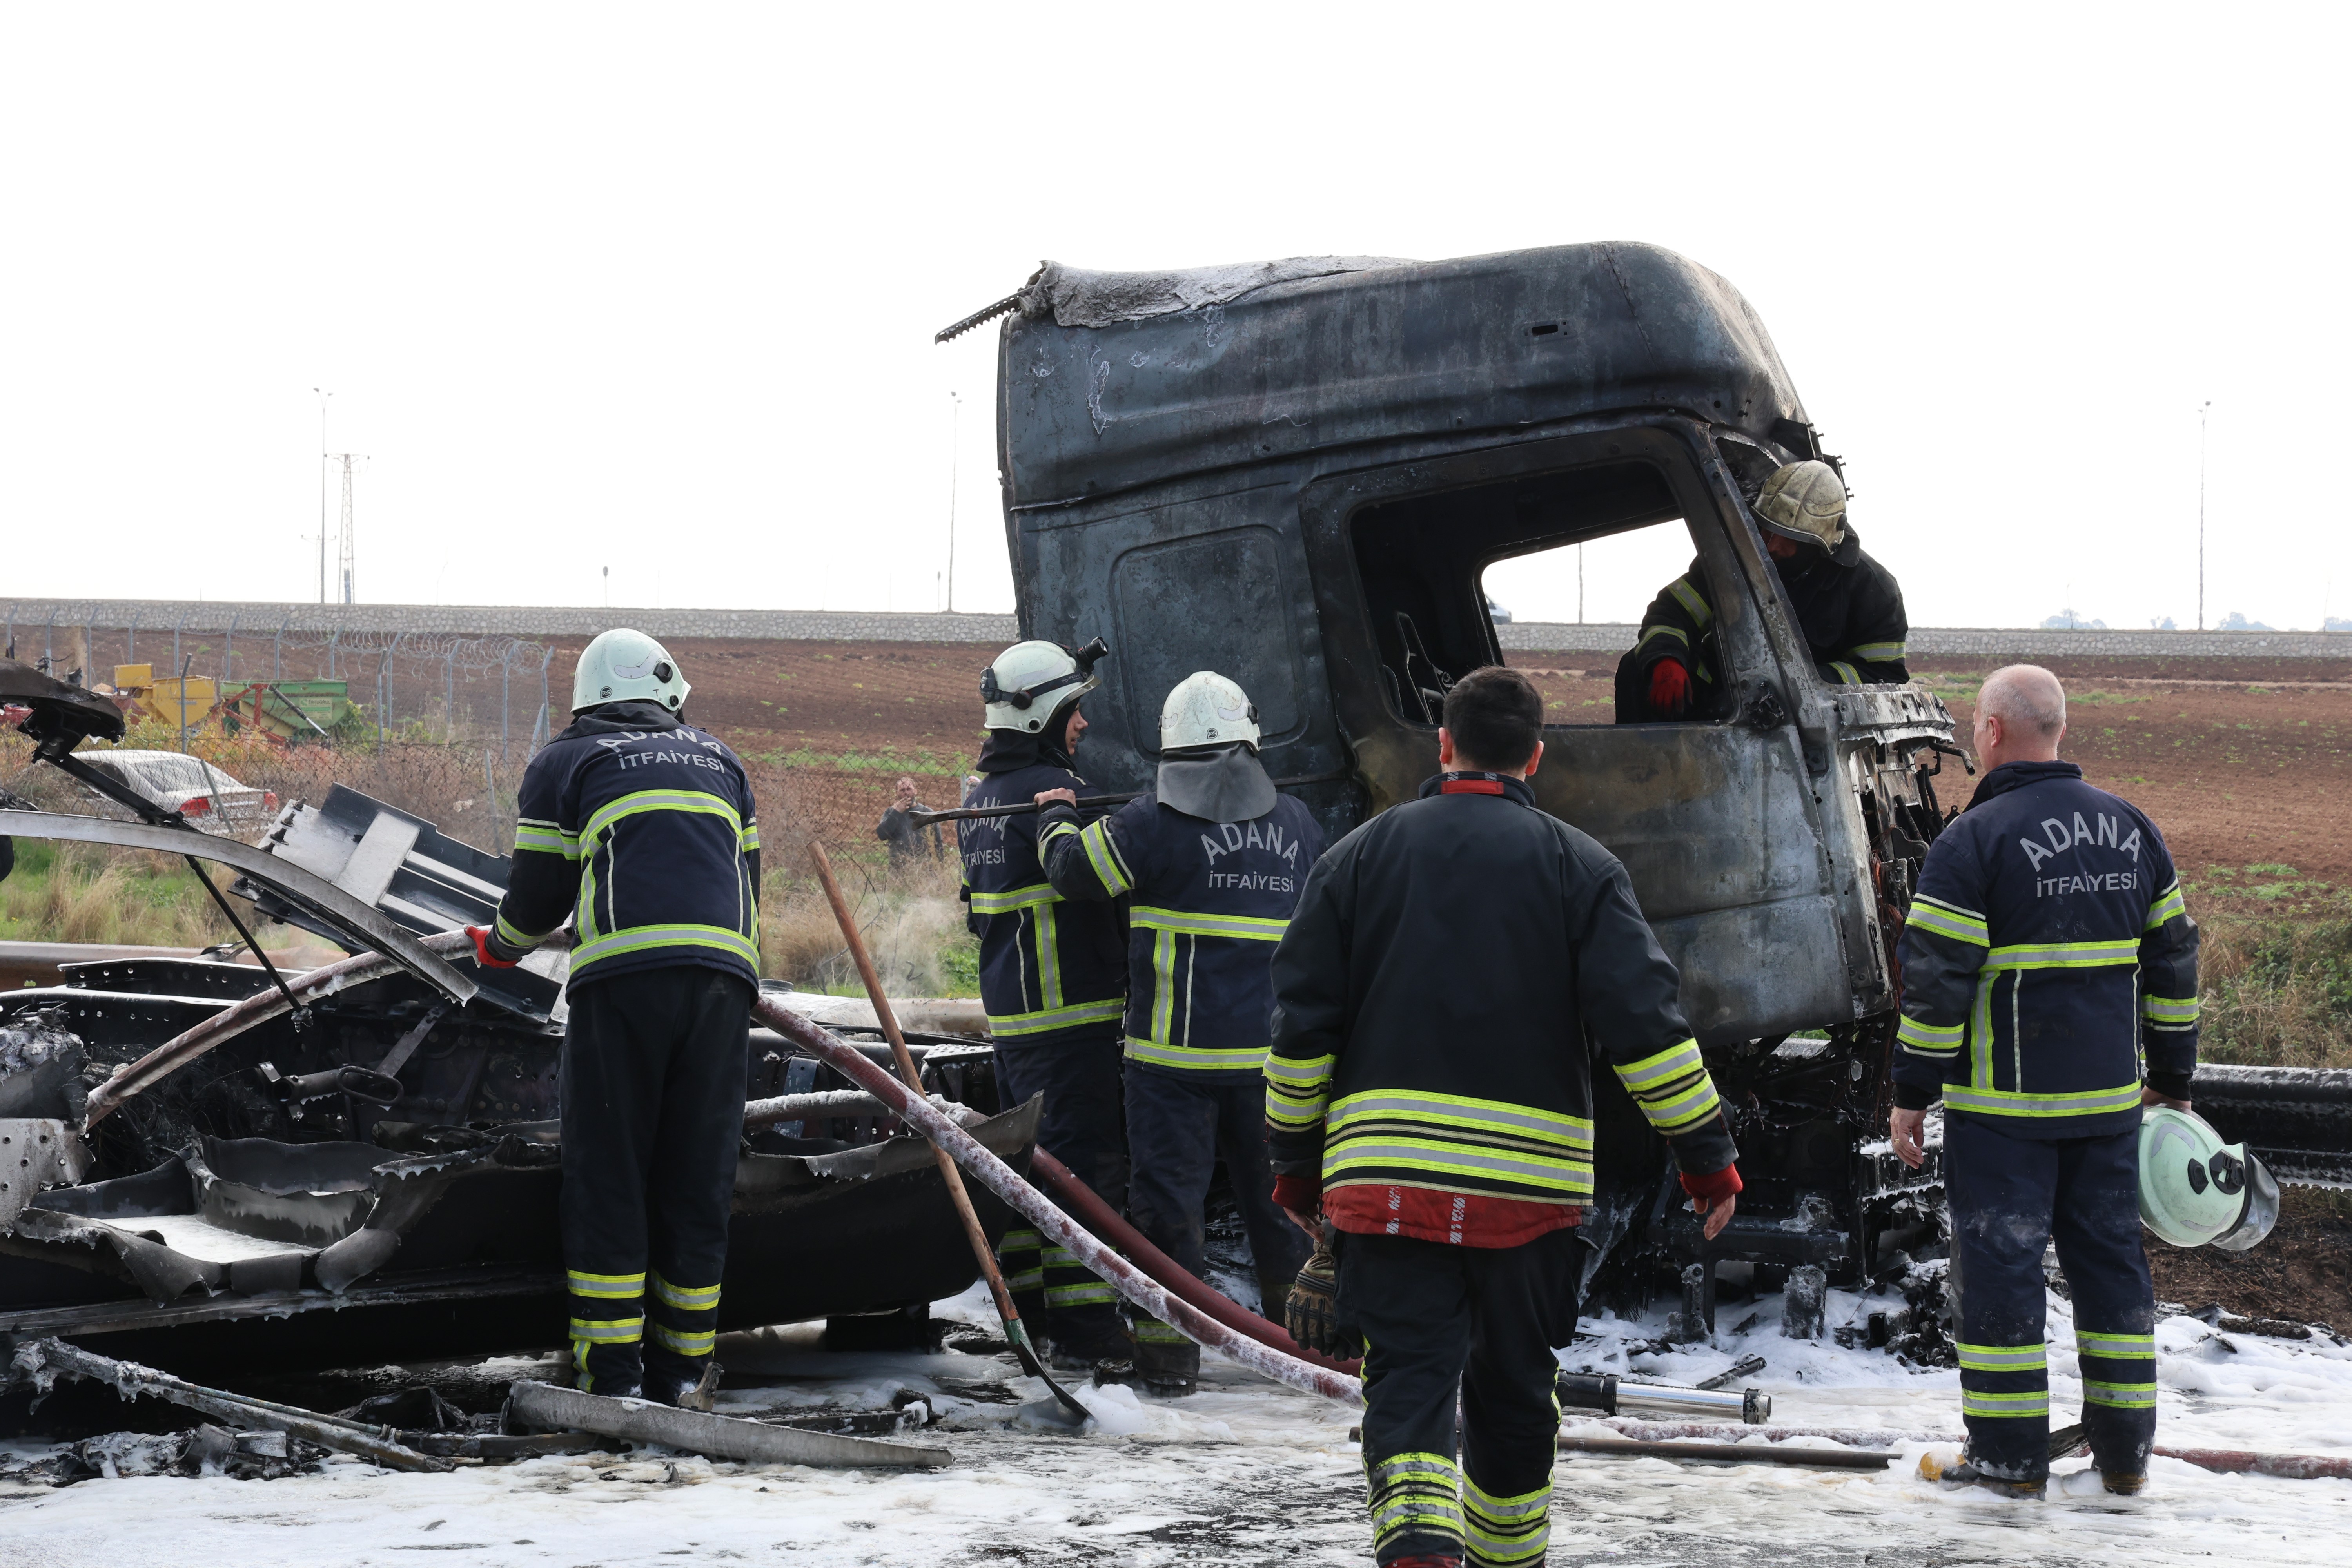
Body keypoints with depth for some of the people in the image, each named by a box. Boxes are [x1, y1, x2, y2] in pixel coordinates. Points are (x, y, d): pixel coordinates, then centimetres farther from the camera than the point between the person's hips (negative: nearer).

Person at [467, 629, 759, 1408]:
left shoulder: (566, 761, 14)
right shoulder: (719, 760, 26)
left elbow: (538, 896, 13)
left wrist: (500, 946, 33)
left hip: (623, 972, -3)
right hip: (724, 976, 3)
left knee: (608, 1174, 2)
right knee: (697, 1176, 8)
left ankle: (613, 1367, -3)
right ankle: (685, 1365, 10)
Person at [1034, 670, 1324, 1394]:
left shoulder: (1155, 821, -10)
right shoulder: (1297, 824, 6)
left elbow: (1074, 869, -3)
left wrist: (1057, 818, 16)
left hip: (1176, 1049, -4)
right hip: (1271, 1050, 4)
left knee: (1167, 1190, 2)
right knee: (1275, 1191, 15)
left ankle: (1170, 1348, 2)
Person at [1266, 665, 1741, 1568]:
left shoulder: (1358, 857, 7)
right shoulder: (1579, 868, 2)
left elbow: (1302, 1027, 6)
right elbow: (1645, 1022, -5)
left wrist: (1296, 1160, 15)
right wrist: (1707, 1155, 1)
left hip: (1382, 1172, 0)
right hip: (1531, 1179, 0)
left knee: (1408, 1372, -1)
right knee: (1514, 1383, 17)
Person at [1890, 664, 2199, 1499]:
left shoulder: (1976, 837, -11)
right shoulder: (2132, 828, 8)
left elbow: (1936, 978, -13)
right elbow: (2173, 958, 13)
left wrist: (1913, 1093, -6)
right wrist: (2173, 1077, 21)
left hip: (2003, 1102, -6)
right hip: (2110, 1100, 6)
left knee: (1999, 1264, 2)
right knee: (2111, 1257, 13)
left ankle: (2009, 1456, 5)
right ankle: (2125, 1452, 17)